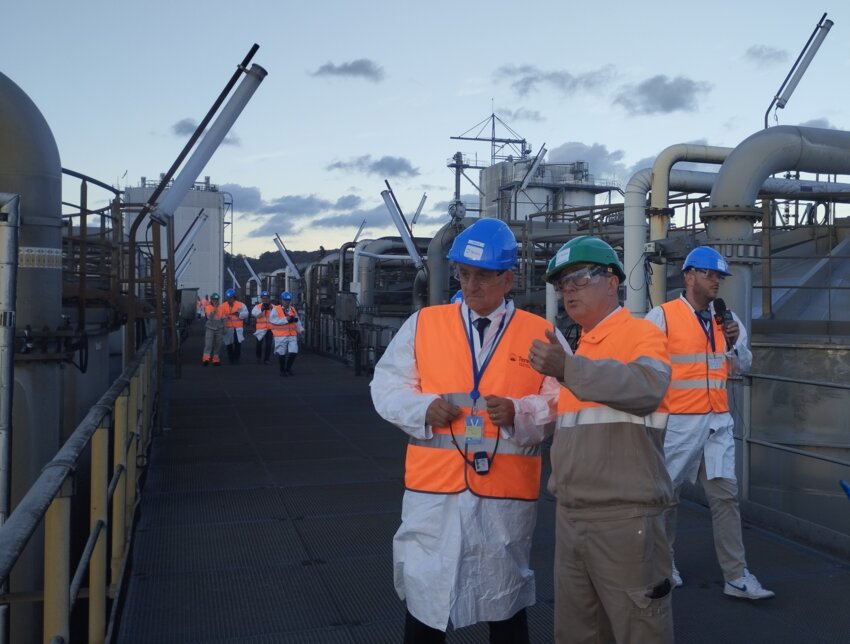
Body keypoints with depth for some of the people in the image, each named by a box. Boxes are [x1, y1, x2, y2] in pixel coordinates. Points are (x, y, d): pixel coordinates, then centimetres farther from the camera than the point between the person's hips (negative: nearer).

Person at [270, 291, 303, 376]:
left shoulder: (293, 309, 14)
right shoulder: (276, 309, -3)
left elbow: (297, 320, 19)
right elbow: (273, 320, -16)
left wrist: (301, 329, 6)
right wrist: (286, 319, -20)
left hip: (292, 335, 4)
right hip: (280, 336, -4)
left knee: (294, 352, -3)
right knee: (282, 354, 2)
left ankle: (288, 368, 17)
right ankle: (282, 370, 18)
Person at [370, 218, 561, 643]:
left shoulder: (540, 334, 2)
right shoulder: (423, 324, 5)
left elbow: (561, 401, 1)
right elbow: (387, 385, 6)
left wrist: (519, 413, -17)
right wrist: (423, 408, -11)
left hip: (507, 491, 0)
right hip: (434, 486, 1)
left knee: (506, 607, 15)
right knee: (424, 596, 10)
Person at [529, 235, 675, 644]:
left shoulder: (642, 335, -6)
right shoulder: (577, 349, 17)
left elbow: (647, 387, -29)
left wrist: (569, 369, -37)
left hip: (624, 516, -8)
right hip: (570, 516, 8)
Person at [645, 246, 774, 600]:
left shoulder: (727, 318, 11)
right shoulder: (662, 315, -7)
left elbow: (743, 365, 16)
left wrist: (735, 342, -5)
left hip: (718, 421, 5)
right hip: (677, 421, -4)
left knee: (726, 495, 2)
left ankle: (737, 577, 5)